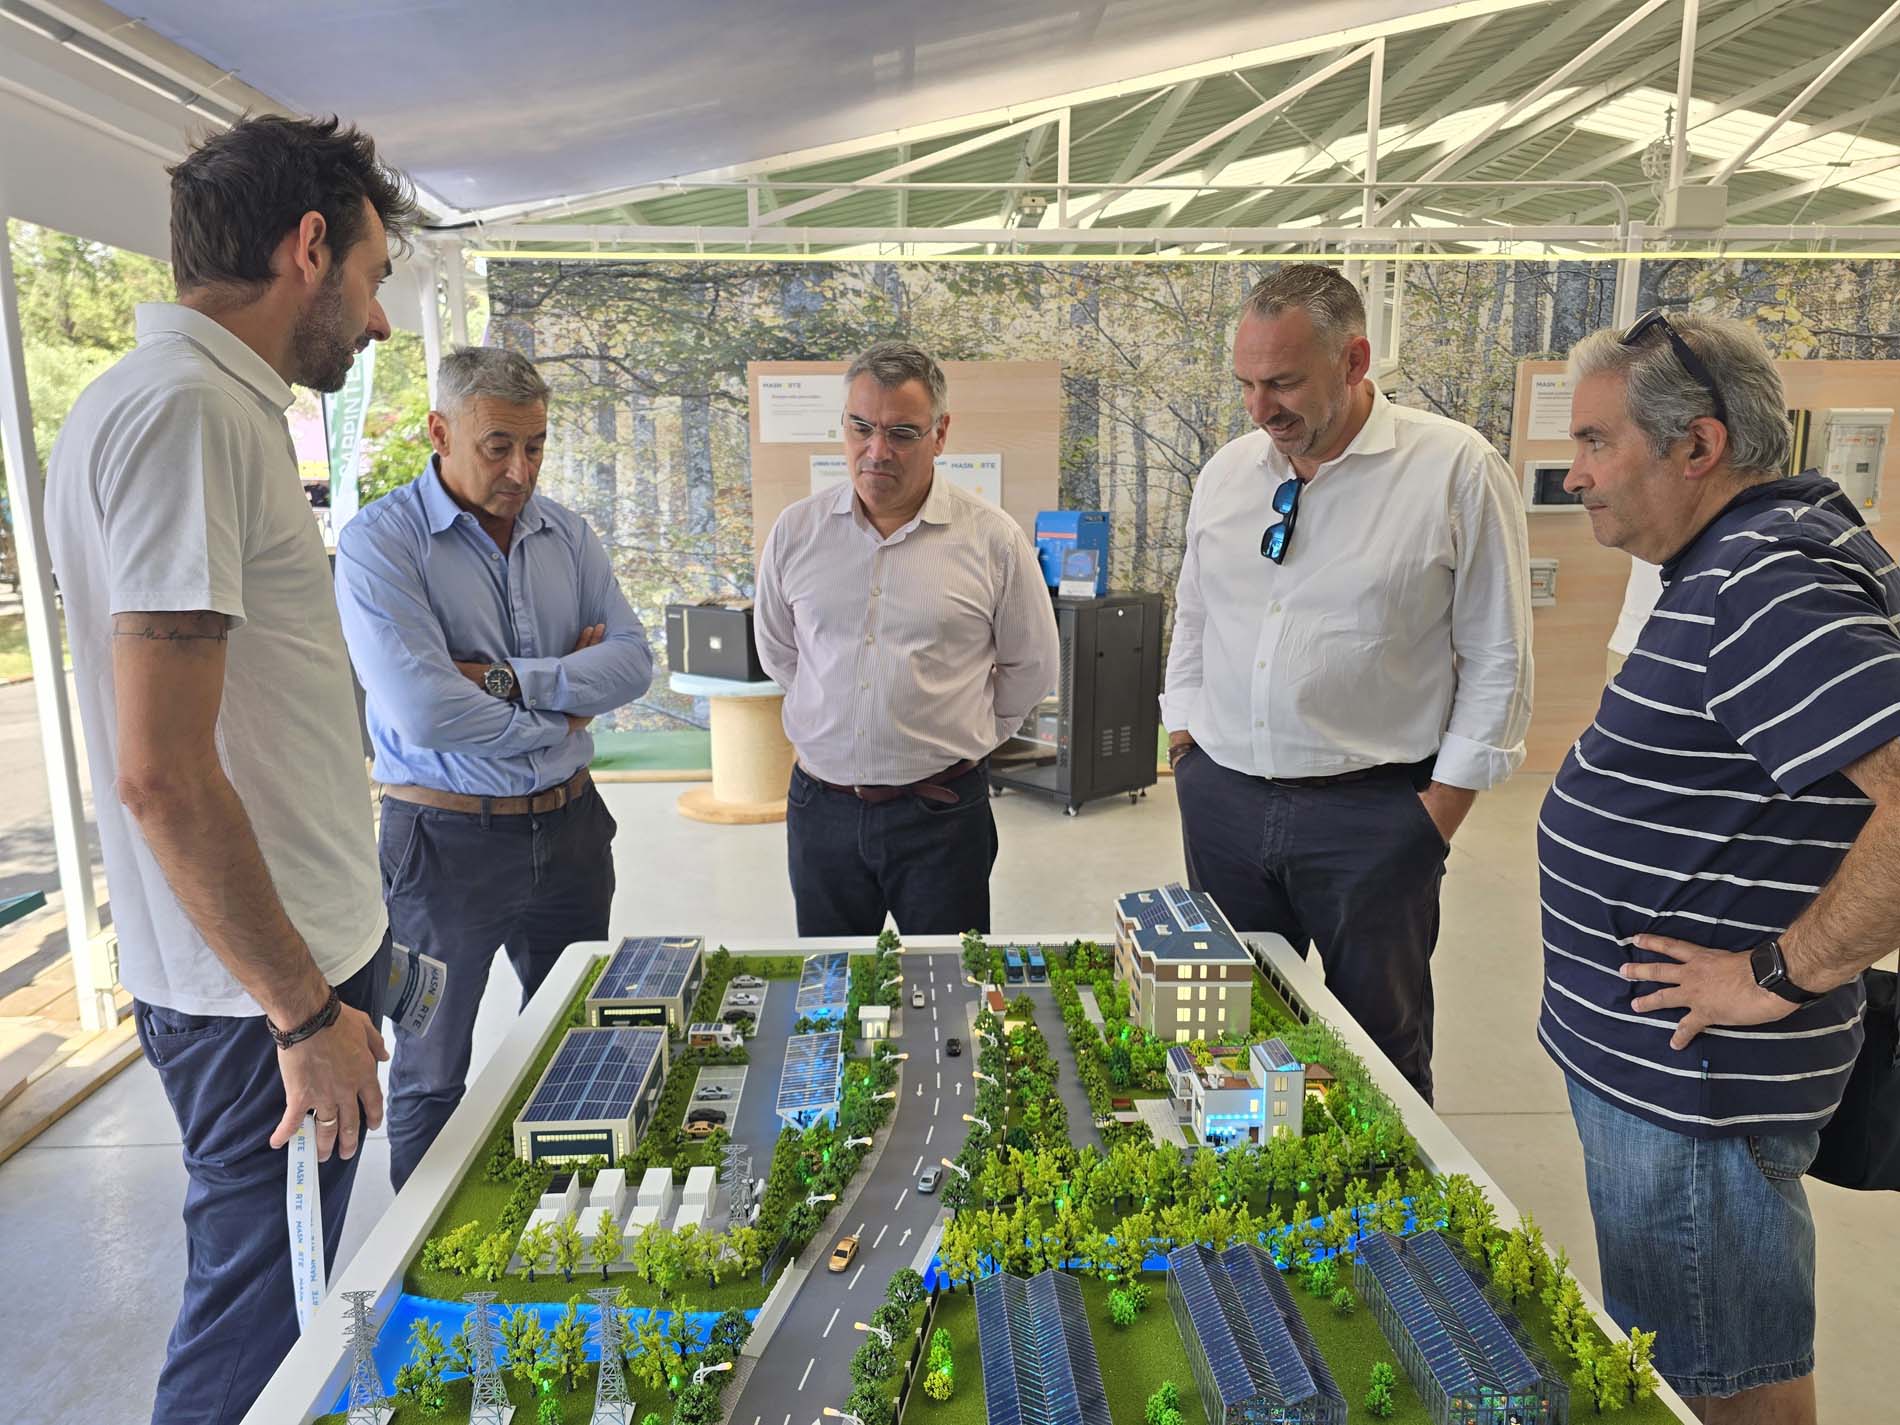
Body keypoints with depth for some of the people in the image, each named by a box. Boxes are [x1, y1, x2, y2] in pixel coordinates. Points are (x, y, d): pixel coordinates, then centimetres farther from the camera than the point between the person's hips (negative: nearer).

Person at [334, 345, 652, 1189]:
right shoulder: (380, 543, -14)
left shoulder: (566, 535, 4)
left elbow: (633, 660, -5)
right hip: (448, 841, -5)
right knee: (433, 1079, 12)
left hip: (569, 826, 6)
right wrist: (562, 702, -11)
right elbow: (423, 711, -25)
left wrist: (511, 680, -18)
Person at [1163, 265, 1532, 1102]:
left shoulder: (1458, 470, -9)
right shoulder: (1226, 473, 7)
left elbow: (1496, 660, -7)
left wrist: (1438, 813, -9)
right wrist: (1184, 749, 10)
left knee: (1381, 1049, 10)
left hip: (1371, 811, -4)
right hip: (1222, 801, 5)